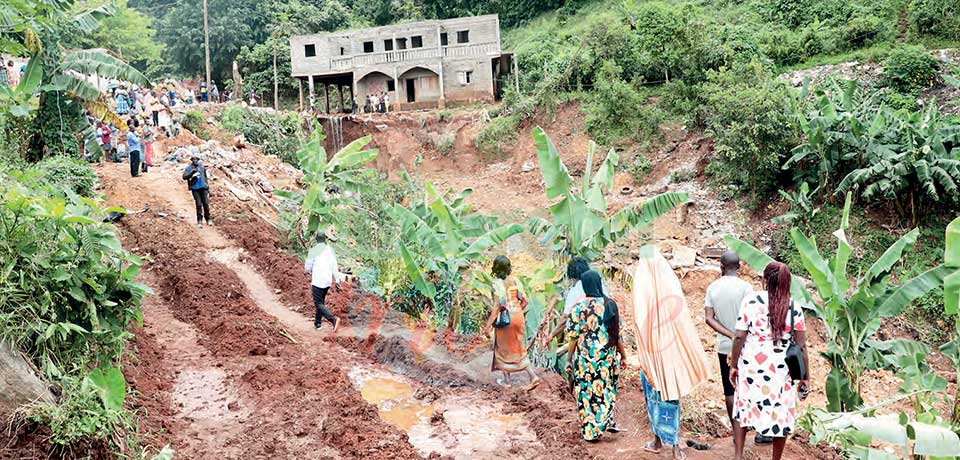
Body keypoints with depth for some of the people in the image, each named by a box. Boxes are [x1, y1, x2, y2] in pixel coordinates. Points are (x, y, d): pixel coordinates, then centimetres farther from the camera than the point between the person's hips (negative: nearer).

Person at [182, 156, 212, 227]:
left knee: (206, 204, -1)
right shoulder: (188, 168, 1)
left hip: (203, 187, 2)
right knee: (198, 204, -5)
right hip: (195, 189, -2)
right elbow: (184, 177, -13)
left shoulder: (202, 166, 10)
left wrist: (208, 187, 19)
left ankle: (208, 219, 12)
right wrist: (192, 172, -25)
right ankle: (199, 221, 4)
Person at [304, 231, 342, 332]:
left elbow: (307, 267, -3)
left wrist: (308, 271, 20)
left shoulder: (313, 251, -10)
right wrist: (337, 281, 8)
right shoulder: (330, 250, 4)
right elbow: (335, 266, 4)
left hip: (317, 281, -6)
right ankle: (317, 323, 25)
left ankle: (333, 319, -23)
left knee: (319, 304, -4)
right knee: (321, 301, 20)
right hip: (328, 281, 6)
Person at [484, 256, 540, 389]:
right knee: (519, 350, 15)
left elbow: (497, 306, -19)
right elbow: (524, 301, 2)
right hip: (518, 317, 5)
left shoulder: (497, 284, -15)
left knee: (503, 349, 15)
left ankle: (506, 379, 23)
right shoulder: (515, 281, 1)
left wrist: (488, 325, -15)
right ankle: (533, 377, 4)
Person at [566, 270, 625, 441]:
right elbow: (617, 334, 0)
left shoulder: (578, 308, -10)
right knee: (606, 389, 20)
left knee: (586, 393, 10)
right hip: (607, 356, 2)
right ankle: (607, 422, 20)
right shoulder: (610, 305, -5)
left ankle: (590, 431, 16)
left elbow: (573, 337, -7)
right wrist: (623, 355, 9)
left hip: (585, 357, -2)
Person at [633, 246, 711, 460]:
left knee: (655, 394, 13)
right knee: (671, 394, 9)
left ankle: (658, 440, 23)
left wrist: (643, 357, -5)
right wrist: (691, 355, 5)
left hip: (652, 351, -2)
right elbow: (682, 316, -2)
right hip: (672, 349, 2)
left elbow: (640, 321, -11)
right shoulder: (670, 279, -4)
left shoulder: (641, 284, -9)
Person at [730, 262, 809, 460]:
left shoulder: (751, 302, -7)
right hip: (781, 371, 0)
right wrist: (803, 376, 8)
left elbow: (739, 337, -8)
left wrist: (734, 365, 3)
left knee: (743, 408, 17)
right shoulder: (794, 309, -4)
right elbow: (801, 346, -1)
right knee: (780, 414, 13)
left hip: (751, 368, 0)